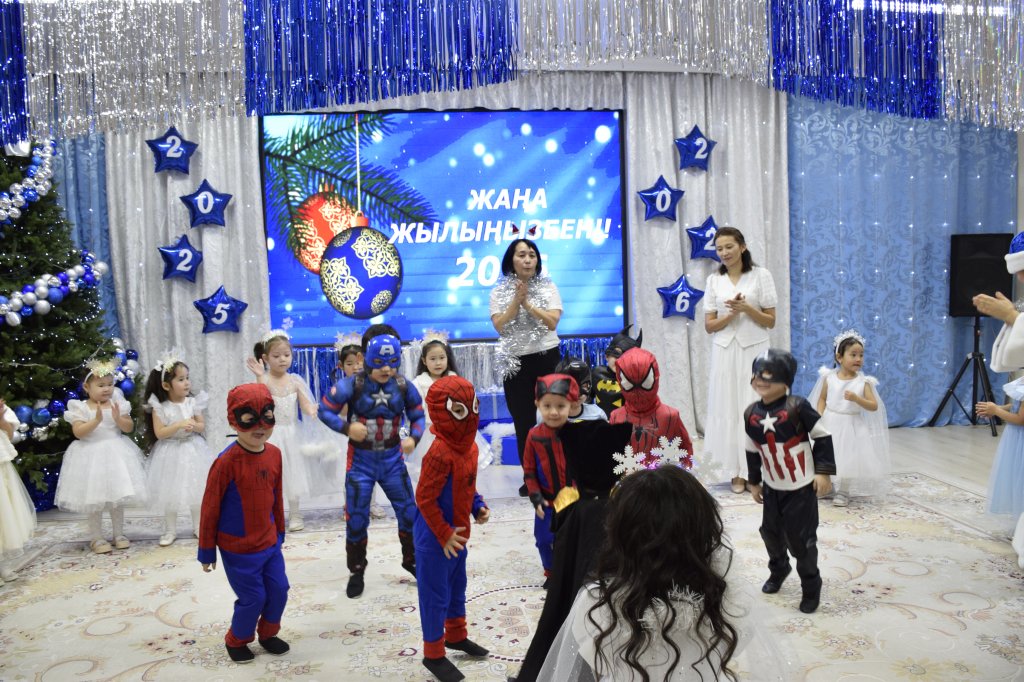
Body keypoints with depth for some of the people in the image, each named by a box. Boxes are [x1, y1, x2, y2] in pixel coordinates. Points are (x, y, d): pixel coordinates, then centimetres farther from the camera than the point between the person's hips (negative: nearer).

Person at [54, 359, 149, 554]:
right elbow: (78, 432, -17)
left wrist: (118, 418, -20)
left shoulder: (117, 404, 1)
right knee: (95, 500, 4)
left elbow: (129, 427, -2)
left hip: (116, 454, 3)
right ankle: (96, 538, 15)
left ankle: (119, 534, 23)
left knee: (118, 497, 11)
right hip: (92, 455, -3)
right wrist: (96, 420, -27)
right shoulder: (81, 408, -7)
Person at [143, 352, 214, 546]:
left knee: (196, 490, 9)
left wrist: (194, 425, -21)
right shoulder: (160, 407, -11)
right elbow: (159, 433, -16)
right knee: (170, 493, 6)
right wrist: (179, 425, -26)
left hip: (192, 450, 2)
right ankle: (170, 530, 22)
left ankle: (199, 526, 25)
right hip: (170, 453, -2)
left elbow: (202, 426, 1)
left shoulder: (193, 402, -4)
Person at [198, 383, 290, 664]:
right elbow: (210, 508, -14)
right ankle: (236, 641, 32)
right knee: (253, 598, 4)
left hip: (269, 542, 6)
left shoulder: (274, 453, -4)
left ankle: (267, 633, 37)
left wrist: (279, 531, 16)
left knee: (279, 591, 10)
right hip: (238, 548, -5)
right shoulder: (226, 461, -22)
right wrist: (207, 551, -7)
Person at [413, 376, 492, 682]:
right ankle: (433, 653, 23)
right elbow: (425, 499, -25)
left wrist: (478, 507, 0)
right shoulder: (440, 453, -28)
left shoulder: (469, 445, 1)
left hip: (457, 532, 9)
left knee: (457, 585, 24)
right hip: (434, 537, -9)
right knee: (436, 593, 6)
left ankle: (456, 635, 45)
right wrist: (444, 535, -19)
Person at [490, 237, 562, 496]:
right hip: (515, 363, 1)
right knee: (523, 423, 6)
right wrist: (516, 301, -18)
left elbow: (552, 322, -10)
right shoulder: (499, 292, 3)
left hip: (546, 359, -1)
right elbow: (500, 326, -9)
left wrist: (527, 303, -18)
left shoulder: (548, 287, 2)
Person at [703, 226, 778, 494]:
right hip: (725, 352, 2)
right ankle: (737, 472, 9)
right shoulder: (714, 280, 7)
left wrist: (747, 308, -15)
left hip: (753, 351, -2)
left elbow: (771, 321, 0)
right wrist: (731, 314, -13)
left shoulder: (761, 275, 0)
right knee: (728, 407, 1)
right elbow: (709, 325, 4)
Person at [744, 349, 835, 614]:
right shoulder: (751, 414, -4)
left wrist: (824, 471, -13)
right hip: (772, 487, 5)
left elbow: (822, 437, -11)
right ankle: (778, 569, 45)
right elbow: (752, 451, 8)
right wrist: (753, 482, 13)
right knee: (770, 532, 17)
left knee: (801, 538, 0)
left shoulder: (797, 407, -18)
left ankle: (811, 585, 21)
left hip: (802, 486, -5)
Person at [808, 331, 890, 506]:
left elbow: (874, 406, -12)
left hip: (852, 427, -1)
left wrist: (856, 398, -27)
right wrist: (819, 417, -11)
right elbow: (822, 399, 3)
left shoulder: (863, 382, -9)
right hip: (829, 424, 1)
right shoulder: (829, 377, -6)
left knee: (849, 459, 0)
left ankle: (843, 492, 17)